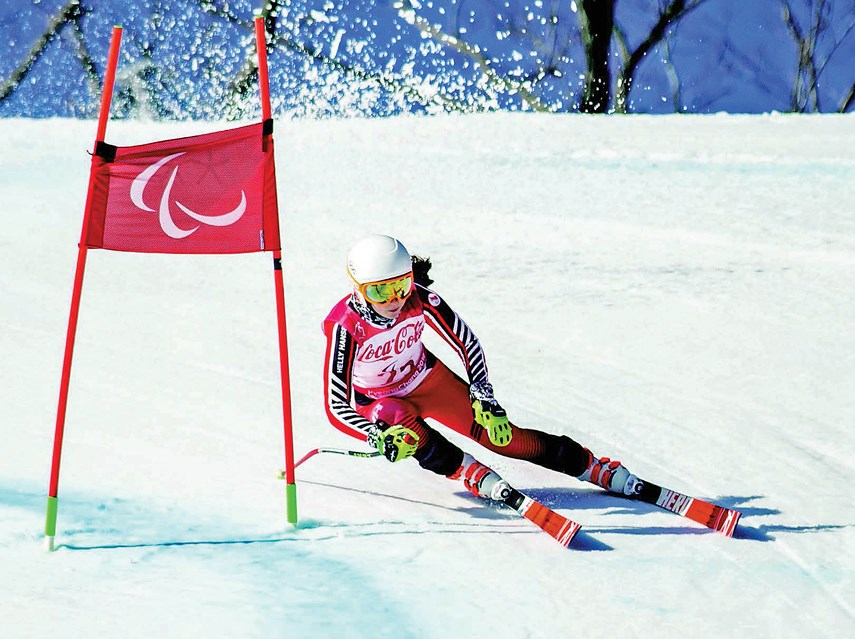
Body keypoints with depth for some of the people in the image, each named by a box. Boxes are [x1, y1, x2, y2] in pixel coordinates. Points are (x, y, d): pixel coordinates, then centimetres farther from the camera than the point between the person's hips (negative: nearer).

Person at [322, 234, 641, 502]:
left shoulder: (420, 299, -27)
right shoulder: (345, 327, -34)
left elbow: (466, 342, -12)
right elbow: (336, 405, -33)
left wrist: (483, 394, -22)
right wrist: (377, 437, -48)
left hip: (427, 378, 2)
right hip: (377, 403, -1)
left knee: (500, 434, -5)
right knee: (408, 431, -37)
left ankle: (603, 471, 1)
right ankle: (478, 477, -34)